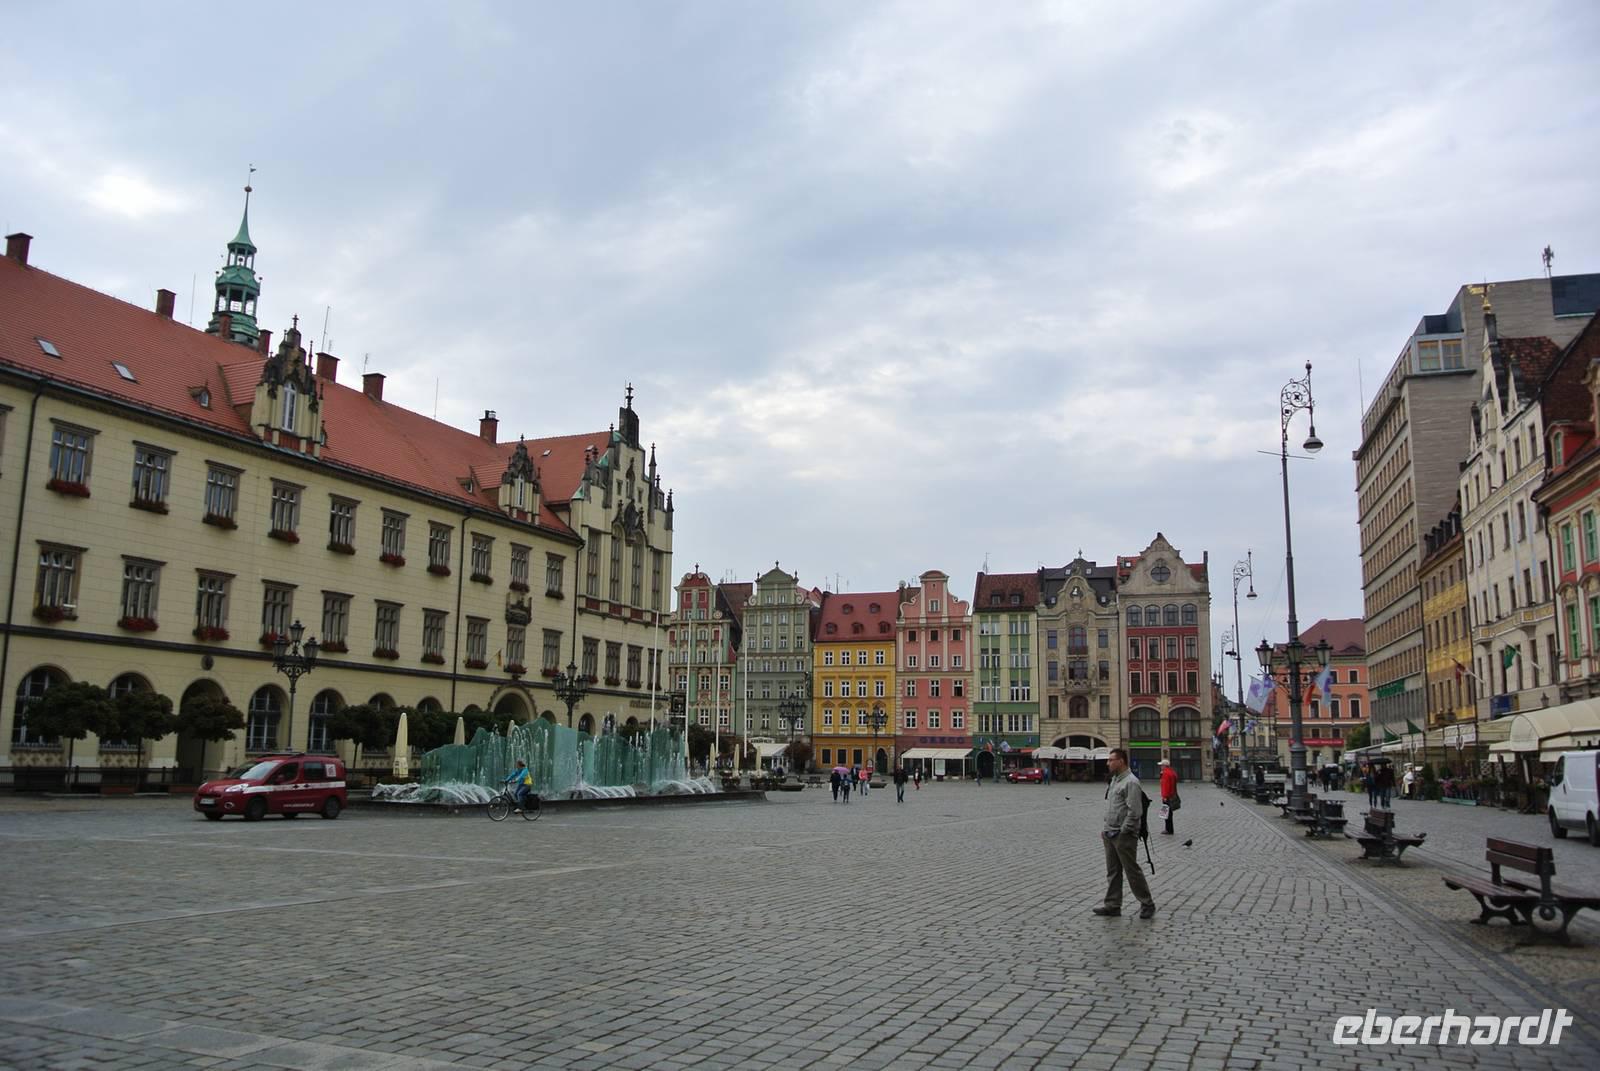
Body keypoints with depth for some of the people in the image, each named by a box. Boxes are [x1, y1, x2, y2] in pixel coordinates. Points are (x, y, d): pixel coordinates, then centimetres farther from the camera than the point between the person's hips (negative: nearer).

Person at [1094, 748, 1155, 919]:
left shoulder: (1130, 782, -16)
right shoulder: (1114, 780, 14)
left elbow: (1134, 812, -21)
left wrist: (1122, 831, -18)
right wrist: (1105, 828, 15)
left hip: (1124, 835, -9)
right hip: (1110, 834, 9)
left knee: (1132, 870, 0)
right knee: (1112, 871, 12)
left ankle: (1147, 904, 11)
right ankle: (1112, 905, 19)